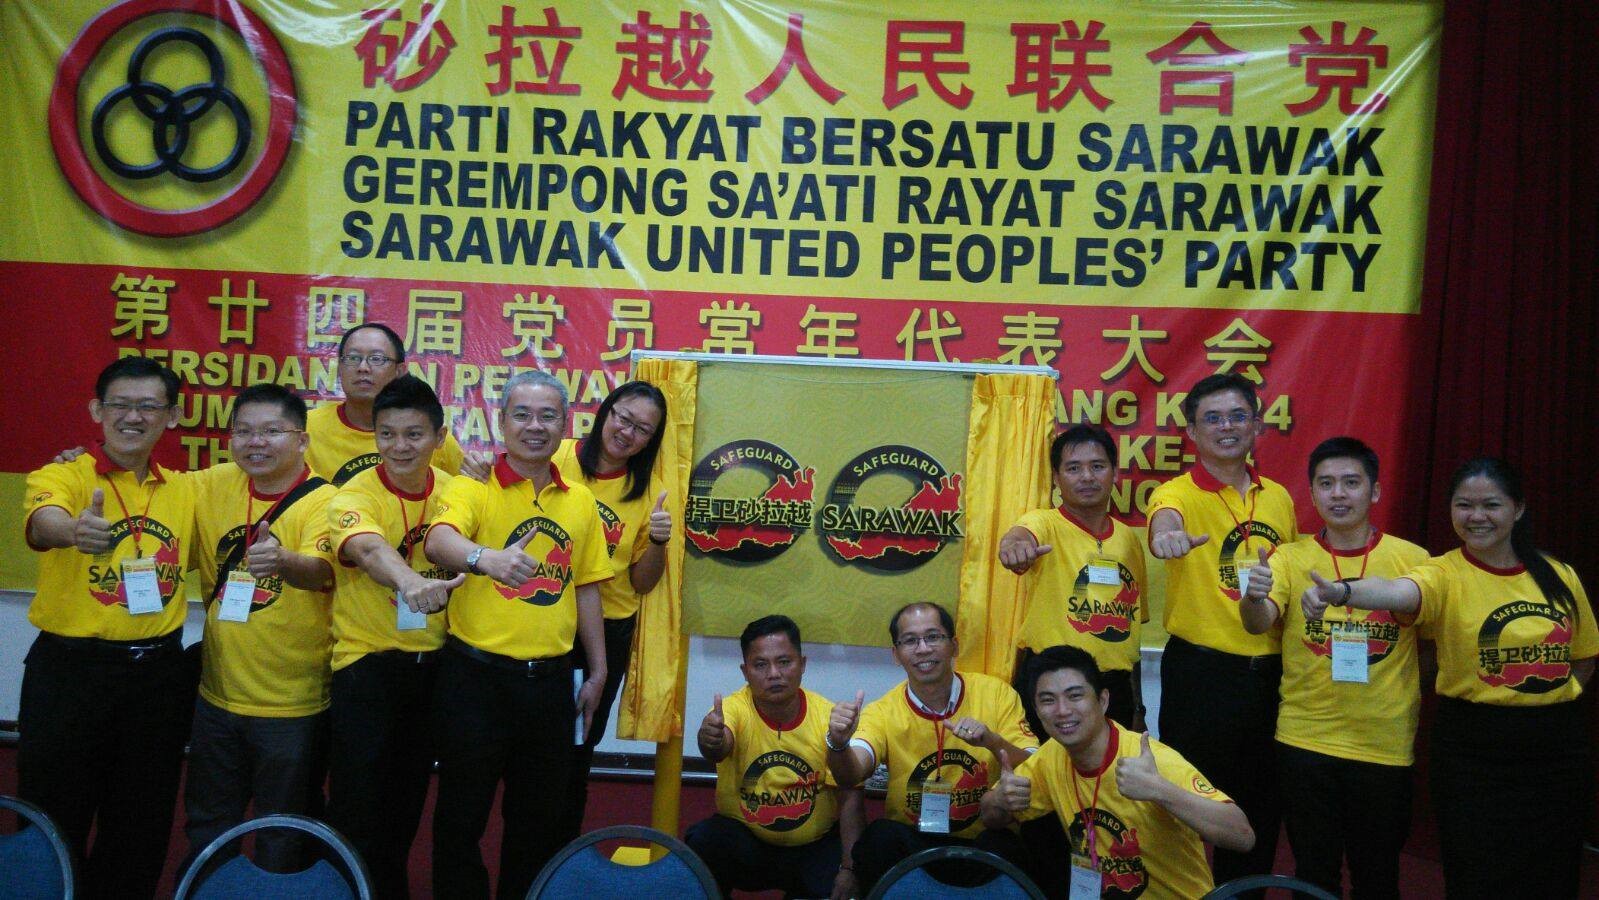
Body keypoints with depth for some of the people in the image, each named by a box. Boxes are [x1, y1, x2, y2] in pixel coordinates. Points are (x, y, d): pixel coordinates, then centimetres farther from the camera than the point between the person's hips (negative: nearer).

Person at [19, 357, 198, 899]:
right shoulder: (65, 475, -8)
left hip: (158, 671, 4)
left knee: (142, 827, 15)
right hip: (71, 668, -4)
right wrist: (75, 531, -55)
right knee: (58, 821, 7)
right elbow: (44, 522, -29)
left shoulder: (183, 490, 6)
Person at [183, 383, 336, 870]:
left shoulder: (323, 501, -16)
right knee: (207, 827, 23)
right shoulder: (215, 485, -1)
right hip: (218, 696, 5)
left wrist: (284, 562, -54)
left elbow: (319, 571, -32)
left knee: (283, 840, 13)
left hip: (294, 706, -5)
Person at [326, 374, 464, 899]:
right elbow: (368, 547, -37)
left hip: (432, 662, 5)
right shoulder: (355, 495, -15)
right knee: (358, 803, -3)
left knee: (409, 799, 18)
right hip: (367, 661, -4)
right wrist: (409, 581, -57)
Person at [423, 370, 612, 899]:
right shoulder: (474, 488, -6)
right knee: (462, 814, 10)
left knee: (541, 816, 16)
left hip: (550, 680, 4)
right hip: (476, 675, -4)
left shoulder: (580, 501, 7)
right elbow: (439, 541, -27)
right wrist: (483, 557, -48)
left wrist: (597, 672, 12)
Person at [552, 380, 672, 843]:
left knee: (579, 745, 14)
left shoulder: (644, 493, 0)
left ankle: (563, 845, 34)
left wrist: (658, 544, -16)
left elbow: (641, 583, 3)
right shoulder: (555, 459, -7)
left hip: (607, 631, 2)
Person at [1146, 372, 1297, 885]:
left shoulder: (1279, 498, 8)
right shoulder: (1180, 493, -9)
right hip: (1201, 670, -5)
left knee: (1260, 809, 15)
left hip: (1270, 671, 5)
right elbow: (1165, 517, -34)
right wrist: (1167, 533, -58)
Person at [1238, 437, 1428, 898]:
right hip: (1305, 742, 0)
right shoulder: (1289, 558, -3)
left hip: (1386, 745, 1)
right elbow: (1259, 623, -18)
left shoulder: (1412, 559, -2)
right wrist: (1254, 596, -40)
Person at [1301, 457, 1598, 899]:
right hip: (1473, 751, -4)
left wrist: (1547, 699, 1)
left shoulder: (1559, 576, 3)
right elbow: (1396, 592, -35)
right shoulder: (1445, 575, -12)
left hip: (1559, 746, 4)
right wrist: (1342, 590, -57)